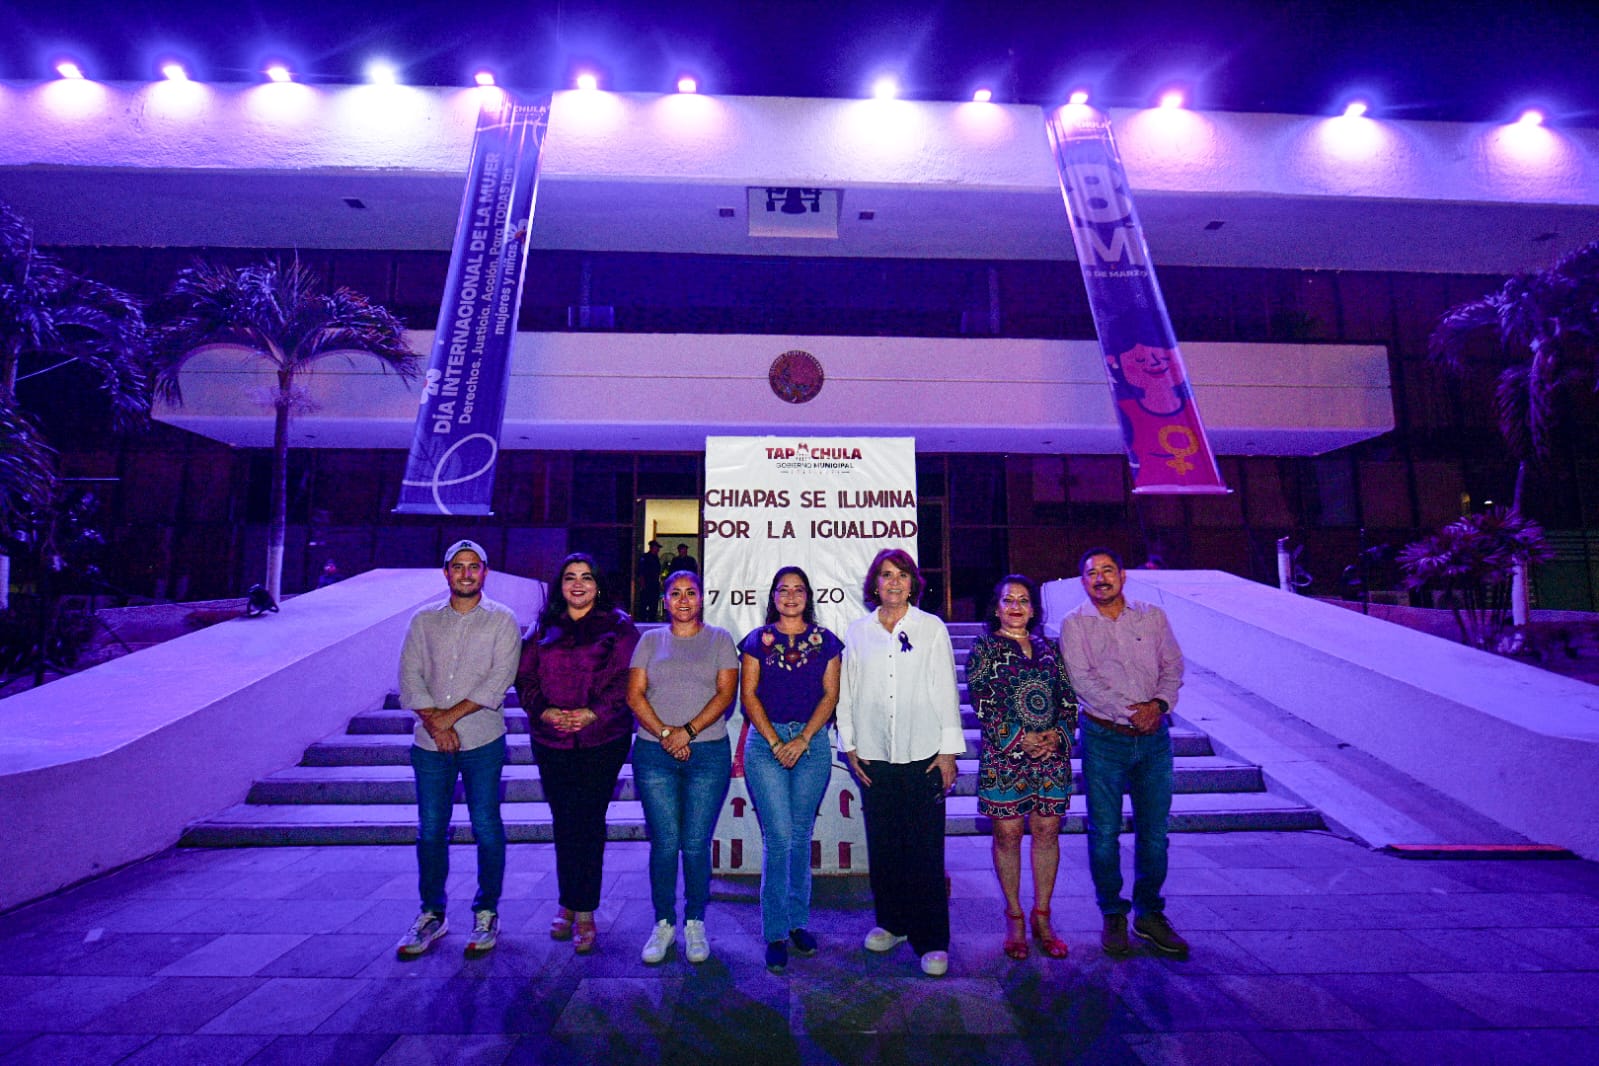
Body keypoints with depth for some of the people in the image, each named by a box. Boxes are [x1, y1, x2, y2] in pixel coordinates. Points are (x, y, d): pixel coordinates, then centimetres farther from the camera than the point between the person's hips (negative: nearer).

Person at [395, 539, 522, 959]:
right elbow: (409, 675, 2)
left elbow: (500, 677, -10)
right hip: (430, 742, 3)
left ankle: (487, 914, 19)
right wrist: (434, 721, -11)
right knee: (430, 830, 10)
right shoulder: (424, 620, 9)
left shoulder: (501, 620, 0)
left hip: (482, 740, -2)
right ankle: (431, 914, 26)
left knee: (487, 828, 3)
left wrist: (451, 715, -14)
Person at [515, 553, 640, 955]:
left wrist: (593, 712, -17)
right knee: (564, 823, 11)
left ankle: (583, 912, 11)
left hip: (603, 740, -3)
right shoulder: (544, 627, 11)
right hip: (551, 741, 3)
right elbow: (525, 676, 7)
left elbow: (626, 679, -6)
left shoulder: (617, 626, 1)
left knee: (589, 823, -1)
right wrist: (544, 710, -10)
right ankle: (568, 904, 26)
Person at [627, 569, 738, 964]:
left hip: (708, 752, -1)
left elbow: (726, 693, -2)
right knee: (664, 842, 3)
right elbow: (634, 694, 3)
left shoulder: (719, 639, 7)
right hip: (654, 753, 1)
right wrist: (664, 733, -10)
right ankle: (664, 924, 19)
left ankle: (695, 924, 19)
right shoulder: (650, 640, 12)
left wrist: (687, 731, -12)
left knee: (696, 843, 1)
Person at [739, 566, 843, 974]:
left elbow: (831, 694, 3)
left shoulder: (825, 641, 8)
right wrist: (775, 742, -8)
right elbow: (748, 695, 1)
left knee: (801, 837, 8)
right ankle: (775, 933, 7)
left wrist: (803, 739, -8)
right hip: (766, 742, -1)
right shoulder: (758, 640, 6)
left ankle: (798, 922, 23)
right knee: (779, 837, -5)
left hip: (812, 742, 1)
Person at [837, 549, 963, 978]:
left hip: (923, 754, -2)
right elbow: (846, 692, 9)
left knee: (926, 849, 1)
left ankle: (932, 941, 15)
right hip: (873, 755, 2)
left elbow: (946, 690, 1)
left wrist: (949, 750, -2)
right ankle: (892, 923, 30)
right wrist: (850, 746, 6)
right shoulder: (858, 632, 6)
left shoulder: (931, 628, 2)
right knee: (883, 845, 10)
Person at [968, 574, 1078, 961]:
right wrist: (1018, 737, -14)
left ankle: (1042, 917, 23)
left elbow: (1068, 699, 12)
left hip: (1052, 753, 4)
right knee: (1007, 835, 4)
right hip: (1004, 755, -3)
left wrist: (1059, 733, -6)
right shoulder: (983, 649, 0)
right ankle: (1014, 917, 21)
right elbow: (981, 702, -7)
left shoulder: (1048, 649, 12)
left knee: (1047, 833, 8)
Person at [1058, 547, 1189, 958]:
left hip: (1154, 737, 3)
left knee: (1154, 830, 9)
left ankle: (1149, 915, 27)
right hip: (1104, 739, -2)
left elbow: (1173, 666, 6)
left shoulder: (1153, 617, 8)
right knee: (1105, 831, 4)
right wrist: (1130, 711, -16)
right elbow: (1083, 681, -10)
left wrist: (1159, 703, -12)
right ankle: (1113, 916, 21)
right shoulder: (1074, 625, -1)